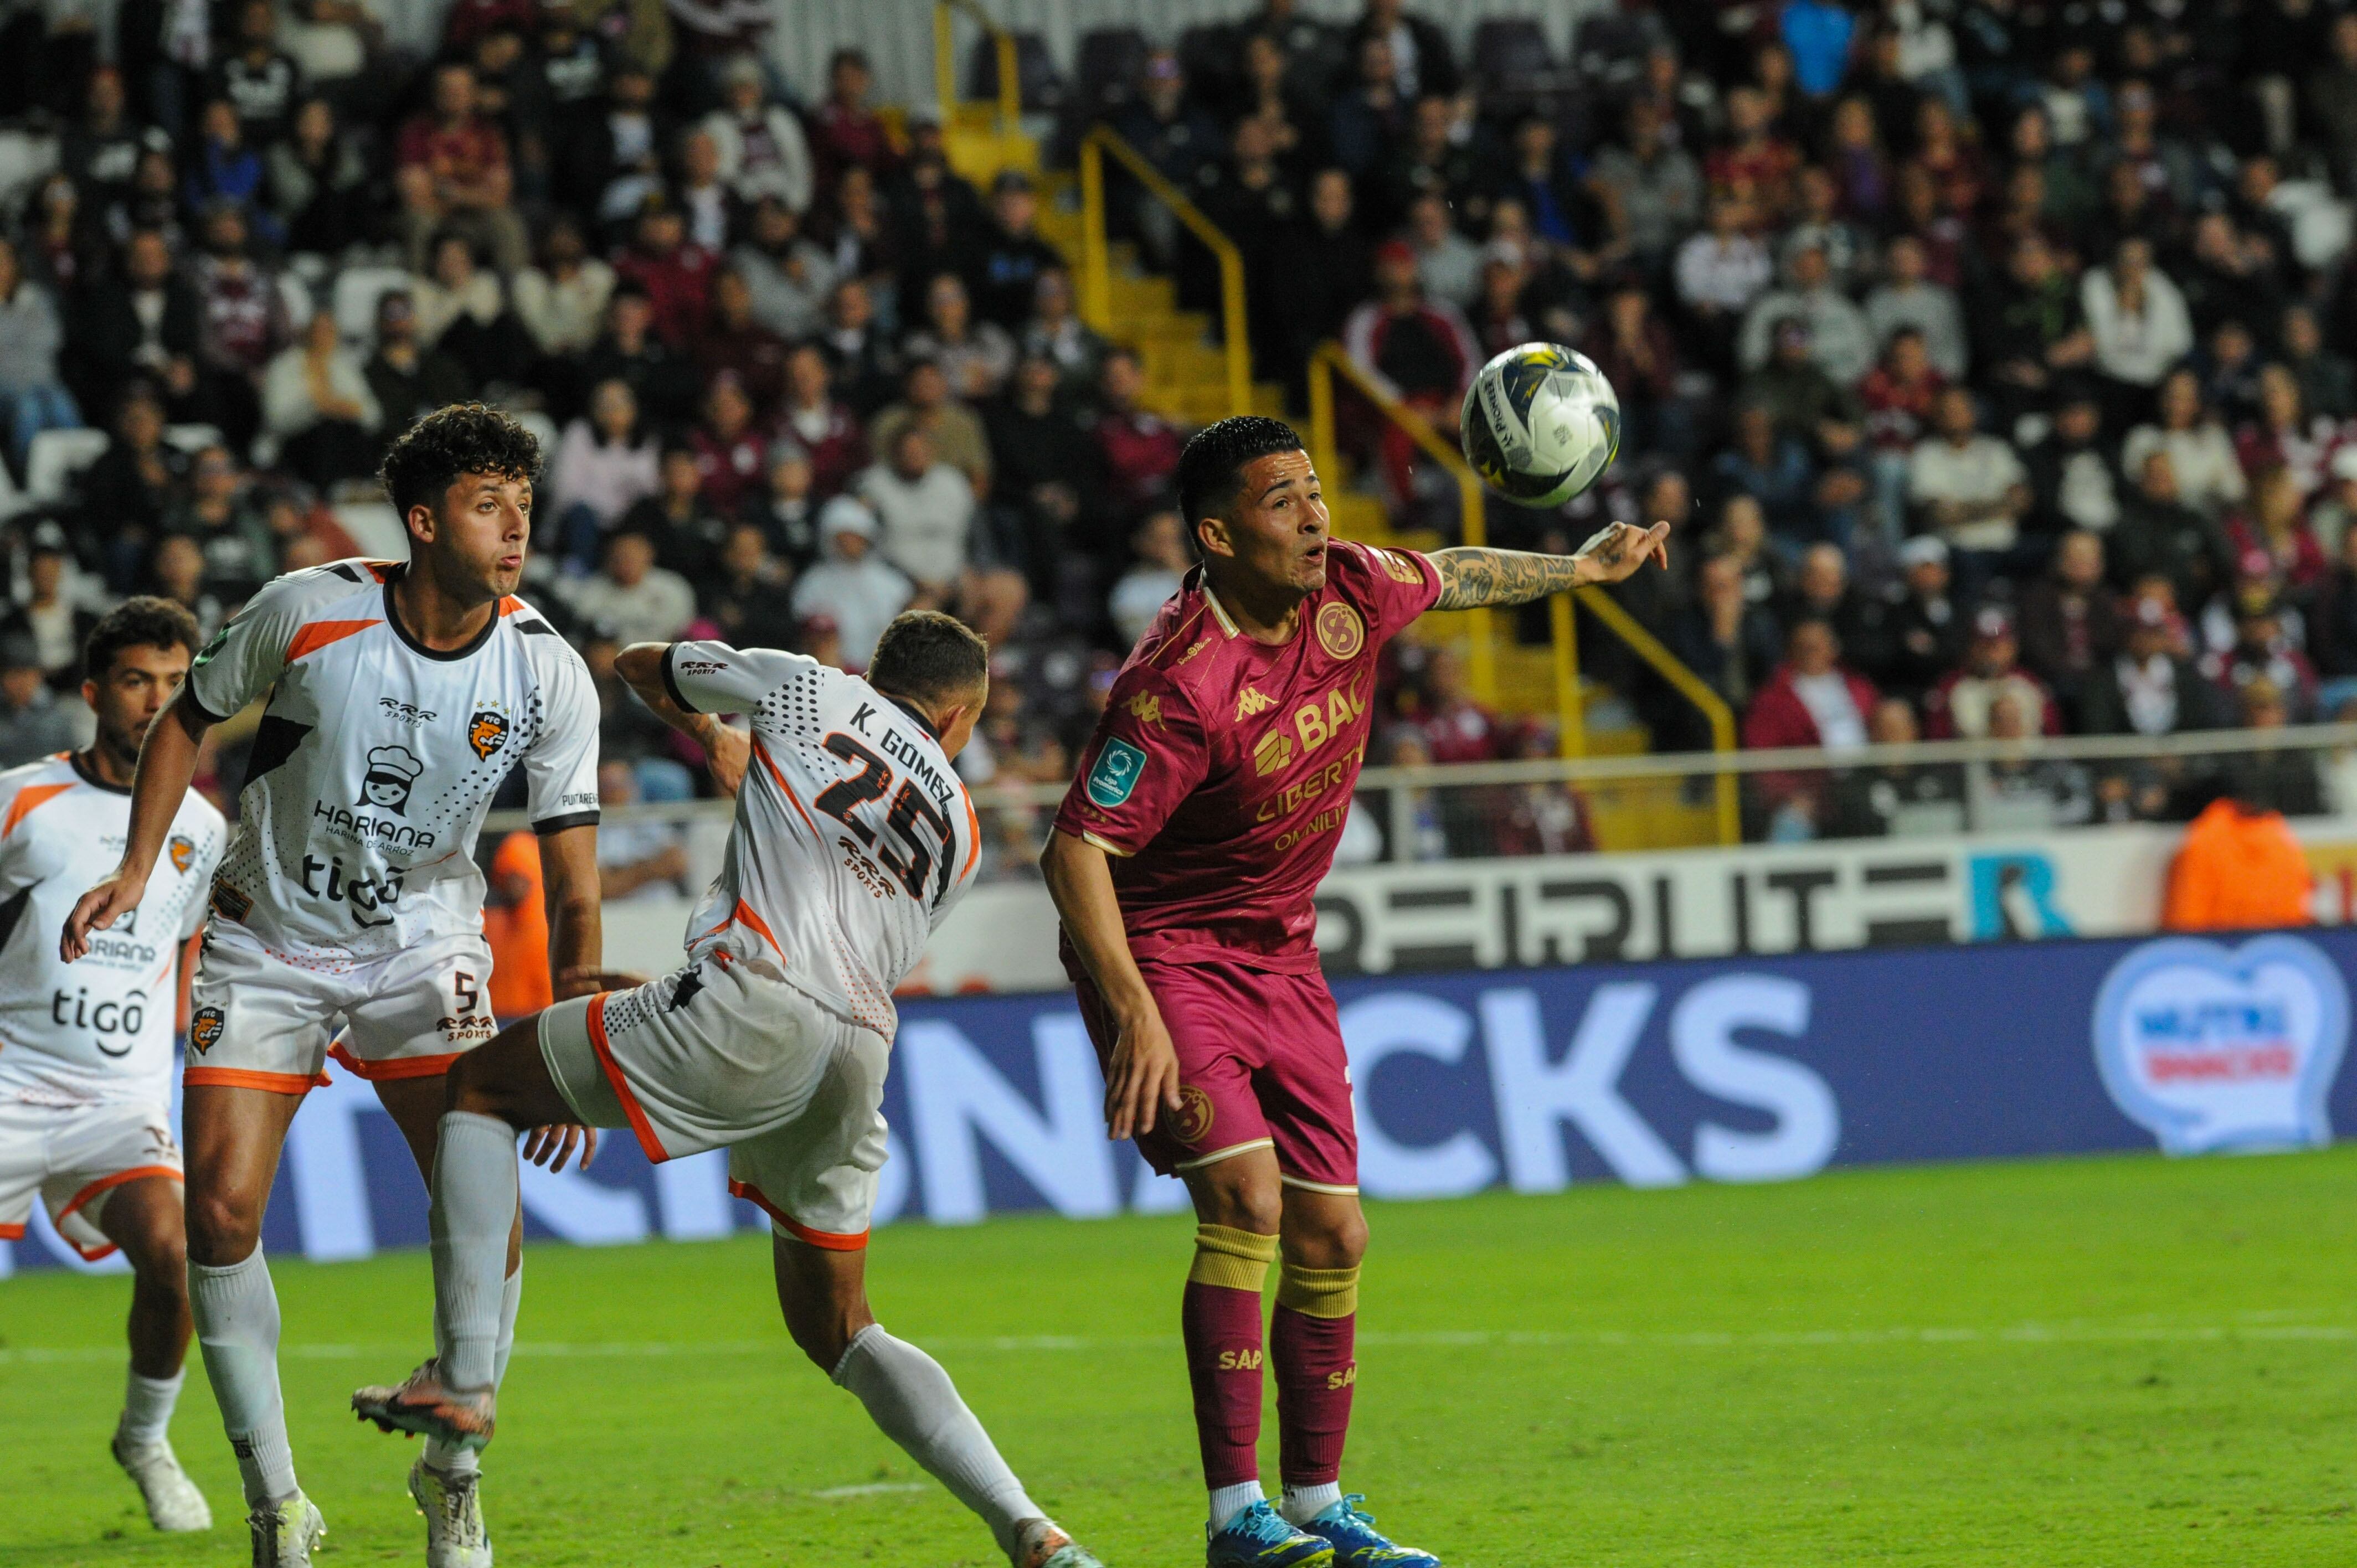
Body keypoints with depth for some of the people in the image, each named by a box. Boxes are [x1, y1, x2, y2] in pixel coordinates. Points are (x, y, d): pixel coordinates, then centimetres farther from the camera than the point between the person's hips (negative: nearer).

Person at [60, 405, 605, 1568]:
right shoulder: (307, 612, -16)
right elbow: (189, 716, 2)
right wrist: (135, 871, -5)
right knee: (221, 1212, -11)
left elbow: (571, 877, -8)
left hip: (423, 948, 1)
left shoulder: (547, 675, -13)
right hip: (267, 941, 0)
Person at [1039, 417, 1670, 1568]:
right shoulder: (1178, 684, -27)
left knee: (1331, 1235, 5)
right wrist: (1134, 1011, -36)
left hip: (1280, 955, 7)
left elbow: (1449, 576, 18)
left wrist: (1584, 567, 33)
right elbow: (1076, 848, -28)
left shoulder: (1349, 591, -6)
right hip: (1160, 954, -7)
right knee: (1246, 1198, -22)